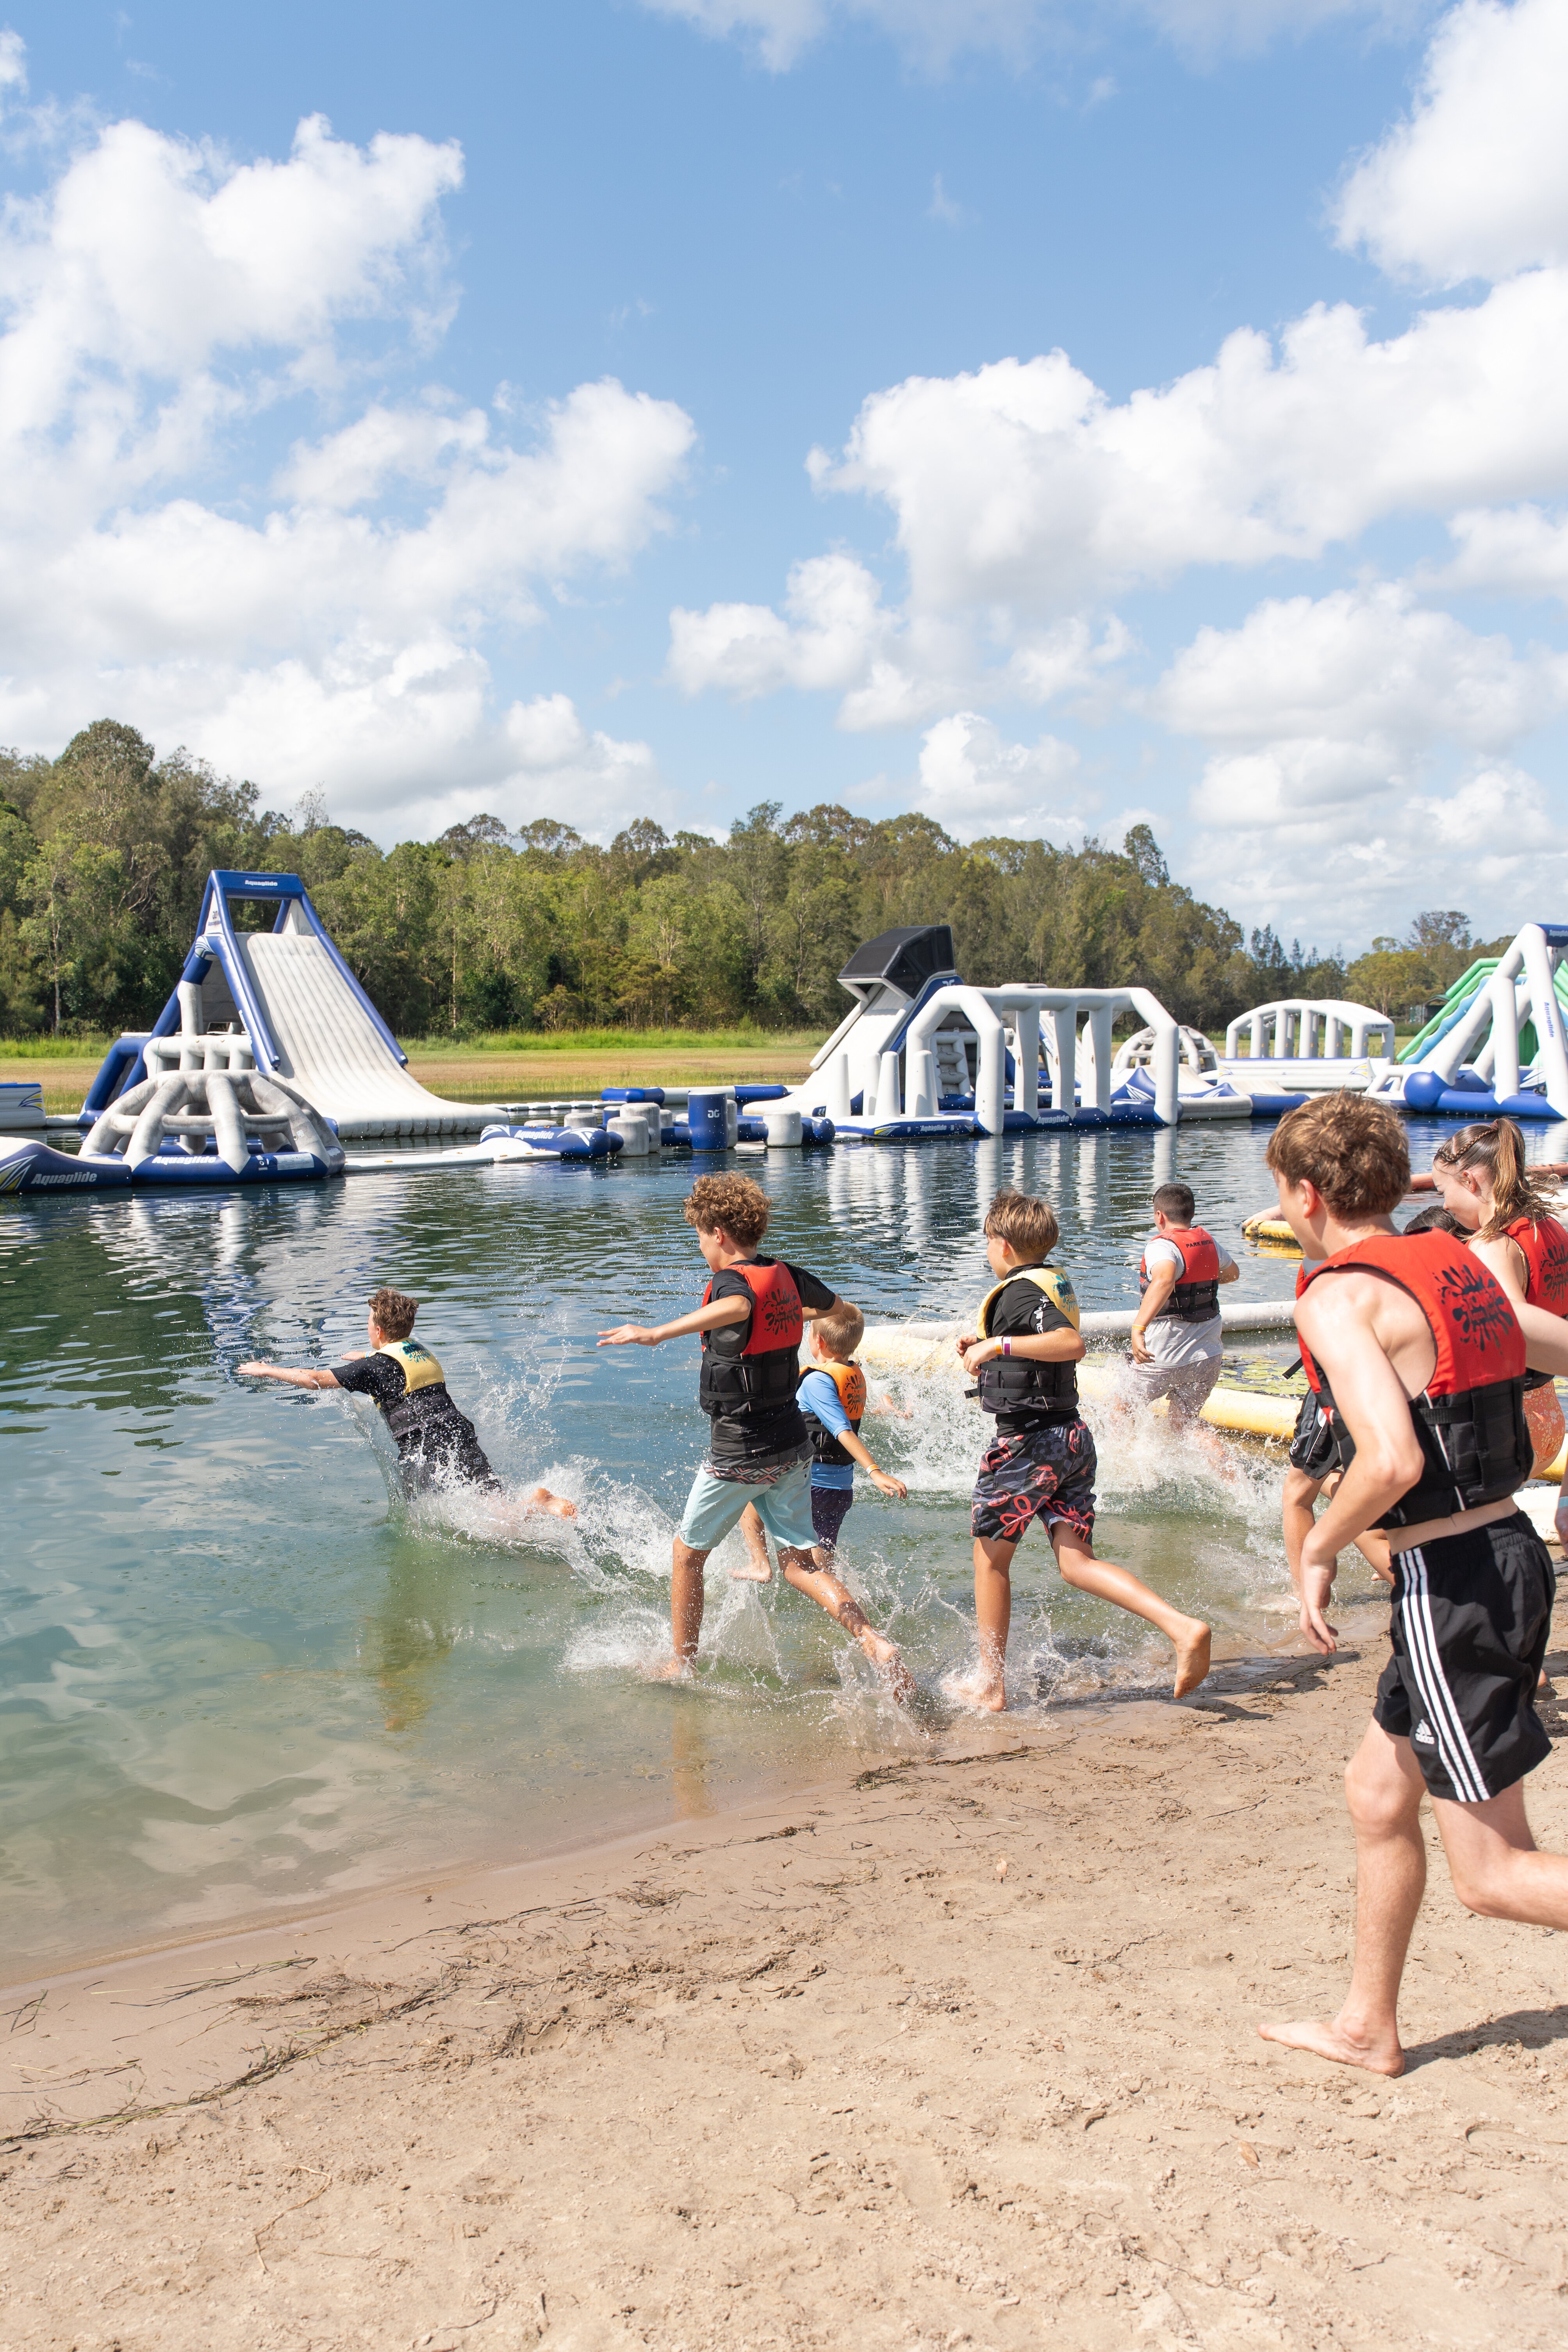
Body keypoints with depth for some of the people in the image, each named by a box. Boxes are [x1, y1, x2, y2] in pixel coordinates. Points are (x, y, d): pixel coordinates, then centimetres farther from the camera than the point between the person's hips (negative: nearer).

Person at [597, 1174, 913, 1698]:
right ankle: (876, 1645, -10)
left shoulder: (730, 1280, -16)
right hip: (791, 1444, 7)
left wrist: (657, 1333, -51)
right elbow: (834, 1306, 26)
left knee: (687, 1553, 14)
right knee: (799, 1563, 9)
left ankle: (679, 1666, 26)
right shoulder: (787, 1276, 5)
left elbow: (737, 1306, -43)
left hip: (739, 1453, -7)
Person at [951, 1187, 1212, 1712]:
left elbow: (1071, 1342, -31)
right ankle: (1181, 1626, -16)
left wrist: (999, 1344, -29)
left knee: (990, 1558, 8)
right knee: (1077, 1562, 3)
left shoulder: (1018, 1291, -13)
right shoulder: (1055, 1284, 15)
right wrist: (988, 1349, 25)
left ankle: (991, 1683, 17)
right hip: (1072, 1435, 8)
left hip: (1026, 1440, -8)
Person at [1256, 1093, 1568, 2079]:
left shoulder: (1338, 1296, -16)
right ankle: (1368, 2027, 35)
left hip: (1452, 1585, -9)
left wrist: (1320, 1551, -11)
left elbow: (1392, 1461, -28)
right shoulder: (1456, 1264, 10)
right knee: (1378, 1794, 21)